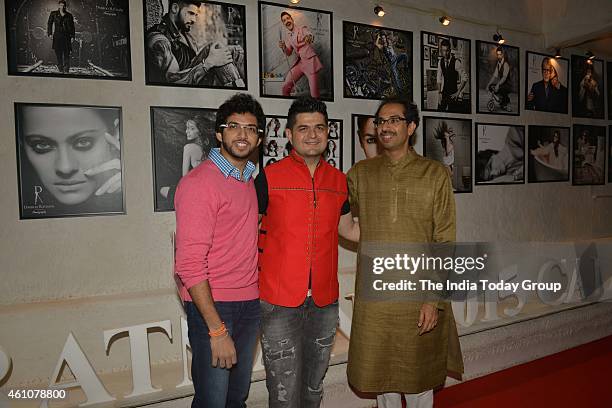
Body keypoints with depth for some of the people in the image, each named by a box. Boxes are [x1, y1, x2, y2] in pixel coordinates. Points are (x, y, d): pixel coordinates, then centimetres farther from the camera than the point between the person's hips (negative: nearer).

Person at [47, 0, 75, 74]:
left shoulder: (69, 15, 10)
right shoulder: (53, 14, 9)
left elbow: (72, 27, 11)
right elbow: (49, 23, 10)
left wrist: (72, 36, 3)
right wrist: (50, 33, 0)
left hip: (66, 36, 0)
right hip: (57, 36, 0)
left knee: (66, 53, -8)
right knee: (58, 53, -2)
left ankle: (66, 70, -7)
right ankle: (61, 70, 5)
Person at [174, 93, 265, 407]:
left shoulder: (251, 181, 11)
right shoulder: (199, 182, -13)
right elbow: (189, 263, -17)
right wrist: (217, 330, -19)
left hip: (250, 303, 7)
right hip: (211, 306, -7)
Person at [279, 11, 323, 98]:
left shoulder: (303, 28, 0)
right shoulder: (287, 37, 15)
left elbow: (311, 35, -20)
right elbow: (288, 53, 15)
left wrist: (309, 37, -46)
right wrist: (283, 48, -8)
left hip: (310, 61, -5)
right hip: (299, 62, 5)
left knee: (314, 95, -14)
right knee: (285, 88, -7)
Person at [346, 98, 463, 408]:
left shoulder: (435, 175, -2)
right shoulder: (358, 175, 4)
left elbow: (445, 242, -4)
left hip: (420, 298, -1)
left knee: (418, 378, 13)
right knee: (380, 373, 16)